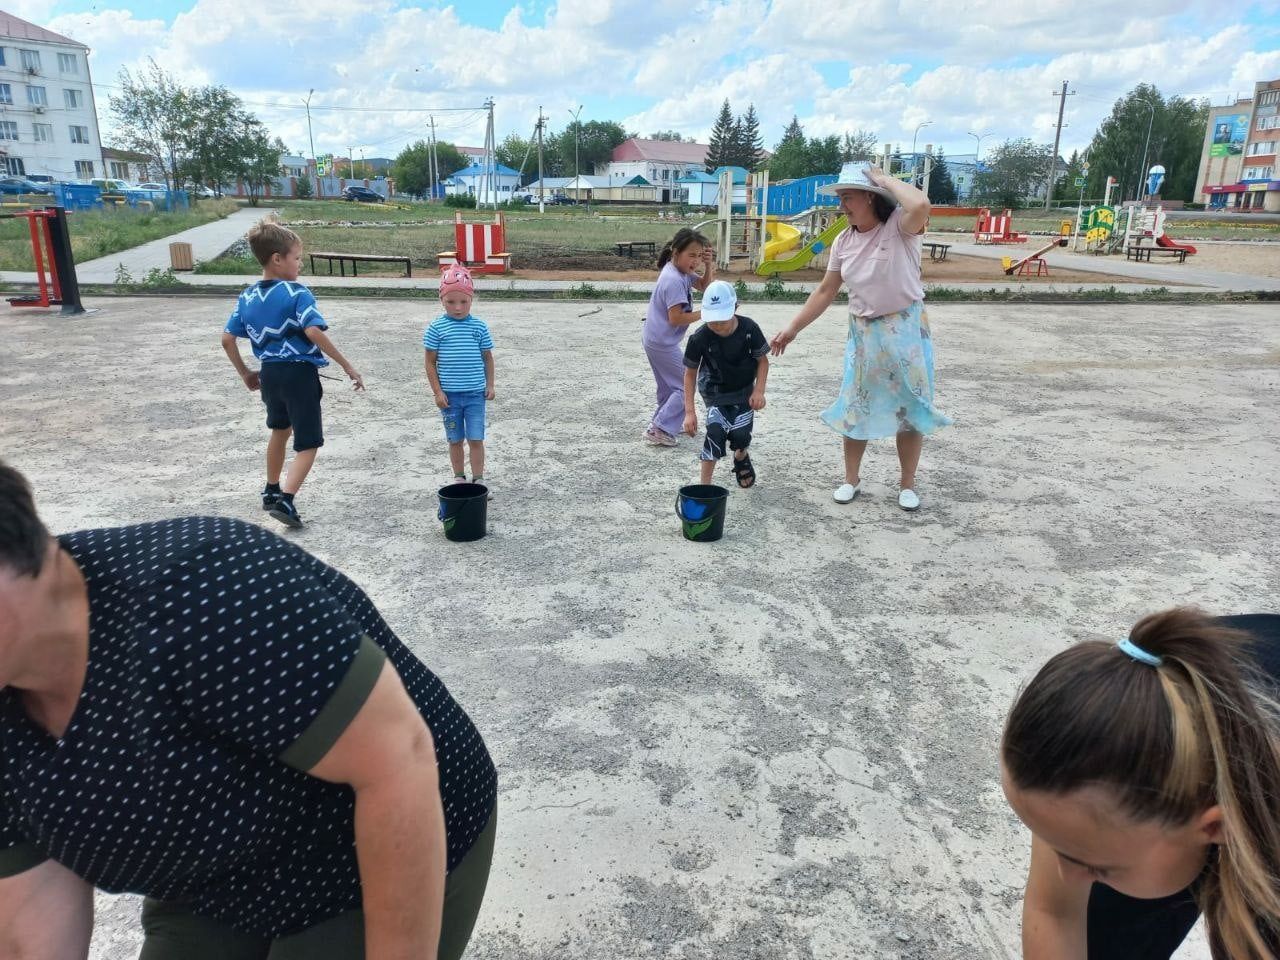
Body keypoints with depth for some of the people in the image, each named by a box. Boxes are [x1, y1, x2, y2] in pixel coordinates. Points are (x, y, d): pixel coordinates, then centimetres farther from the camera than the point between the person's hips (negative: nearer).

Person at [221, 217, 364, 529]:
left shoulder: (247, 298, 7)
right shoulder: (296, 293, -13)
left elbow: (227, 340, 8)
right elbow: (313, 332, -27)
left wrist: (245, 373, 21)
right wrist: (347, 366, -24)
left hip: (269, 372, 7)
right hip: (299, 372, -7)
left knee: (280, 429, 30)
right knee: (308, 443, 2)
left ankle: (271, 492, 43)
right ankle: (286, 500, -14)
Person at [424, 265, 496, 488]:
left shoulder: (479, 327, -1)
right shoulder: (437, 327, -5)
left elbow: (487, 357, 9)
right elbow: (430, 362, -2)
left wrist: (490, 385, 4)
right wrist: (438, 392, -6)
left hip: (475, 394, 0)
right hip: (449, 395, 0)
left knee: (476, 440, 1)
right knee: (455, 440, 12)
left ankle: (478, 480, 10)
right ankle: (459, 479, 25)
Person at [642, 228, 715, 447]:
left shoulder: (682, 272, 5)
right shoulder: (674, 280, -24)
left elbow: (704, 285, 16)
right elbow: (676, 318, -26)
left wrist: (708, 265, -3)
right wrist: (703, 314, -16)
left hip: (654, 340, 10)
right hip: (663, 343, -10)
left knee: (670, 385, 23)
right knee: (685, 385, -2)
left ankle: (661, 422, 34)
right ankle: (659, 430, -3)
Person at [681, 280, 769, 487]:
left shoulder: (748, 328, -18)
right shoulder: (699, 338, -21)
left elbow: (762, 360, -3)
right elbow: (690, 373, -8)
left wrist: (759, 391, -15)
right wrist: (690, 411, -12)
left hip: (744, 391, 1)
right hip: (715, 392, -1)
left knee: (740, 435, -11)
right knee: (715, 432, -22)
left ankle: (741, 458, 28)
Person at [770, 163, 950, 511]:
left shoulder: (900, 227, -14)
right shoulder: (843, 242, 1)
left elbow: (920, 205, -38)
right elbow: (825, 291, 6)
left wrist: (882, 178, -22)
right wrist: (792, 329, 4)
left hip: (905, 329, -4)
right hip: (863, 333, 5)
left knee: (910, 408, 6)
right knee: (855, 407, 9)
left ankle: (907, 484, 20)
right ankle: (851, 479, 25)